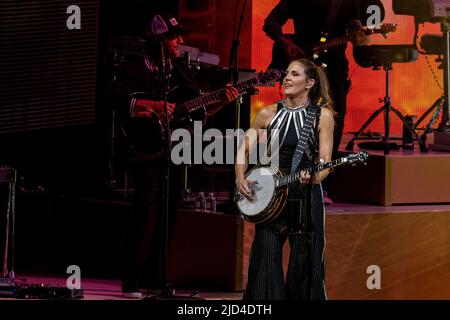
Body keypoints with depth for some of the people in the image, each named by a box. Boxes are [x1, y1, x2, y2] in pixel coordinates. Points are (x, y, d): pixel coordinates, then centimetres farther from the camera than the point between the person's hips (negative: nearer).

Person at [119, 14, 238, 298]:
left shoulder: (182, 71, 15)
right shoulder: (140, 71, -5)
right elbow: (121, 101, -18)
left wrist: (222, 102, -1)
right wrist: (154, 107, -25)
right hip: (149, 151, -7)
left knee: (168, 215, 8)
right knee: (148, 212, -13)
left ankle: (154, 275, 16)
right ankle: (132, 280, -11)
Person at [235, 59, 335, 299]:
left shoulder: (322, 115, 0)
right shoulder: (268, 114, 6)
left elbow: (324, 161, -5)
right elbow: (244, 149, 12)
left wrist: (313, 177, -26)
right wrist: (240, 178, -5)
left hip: (306, 197, -2)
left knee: (304, 266, 1)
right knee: (266, 264, -1)